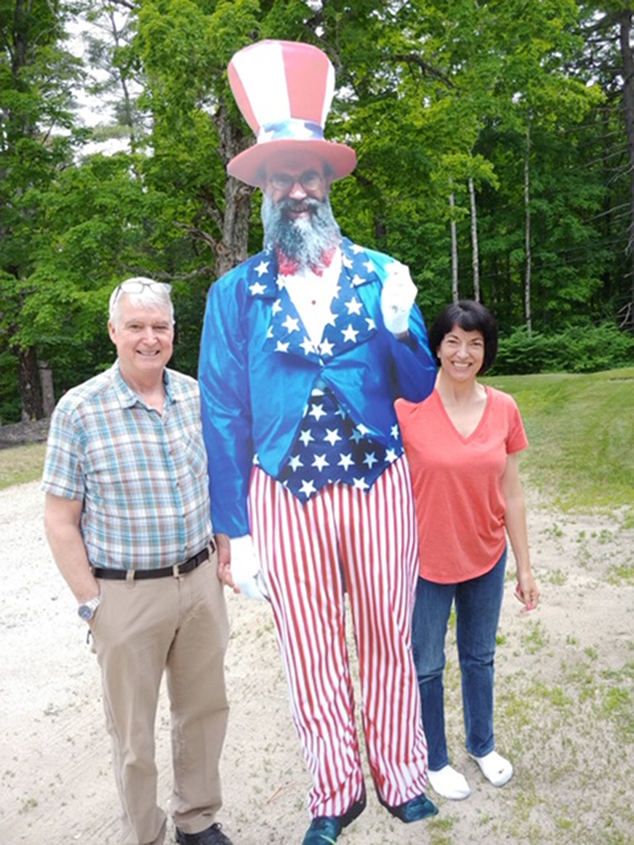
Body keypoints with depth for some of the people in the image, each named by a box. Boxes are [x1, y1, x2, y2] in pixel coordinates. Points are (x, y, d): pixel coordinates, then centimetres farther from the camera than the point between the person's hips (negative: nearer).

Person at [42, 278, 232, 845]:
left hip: (200, 580, 4)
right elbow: (61, 521, -8)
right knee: (134, 731, 13)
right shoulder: (79, 410, -11)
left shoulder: (197, 395, 1)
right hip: (126, 593, -4)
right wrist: (91, 604, -9)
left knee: (205, 708, 18)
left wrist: (224, 550, 7)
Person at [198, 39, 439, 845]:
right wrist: (236, 534, -2)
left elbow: (419, 390, 5)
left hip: (379, 486, 1)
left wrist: (400, 328, -16)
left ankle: (400, 778, 40)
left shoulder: (381, 274, 4)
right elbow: (223, 416, -1)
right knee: (312, 659, 12)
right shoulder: (235, 293, 0)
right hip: (285, 498, 0)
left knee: (388, 641, 15)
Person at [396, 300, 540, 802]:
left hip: (486, 558, 3)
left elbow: (511, 495, 1)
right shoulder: (408, 407, -16)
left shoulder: (504, 410, -5)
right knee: (427, 666, 15)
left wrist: (525, 567, 5)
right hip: (426, 562, -3)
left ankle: (483, 745, 48)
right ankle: (436, 759, 40)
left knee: (479, 658, 23)